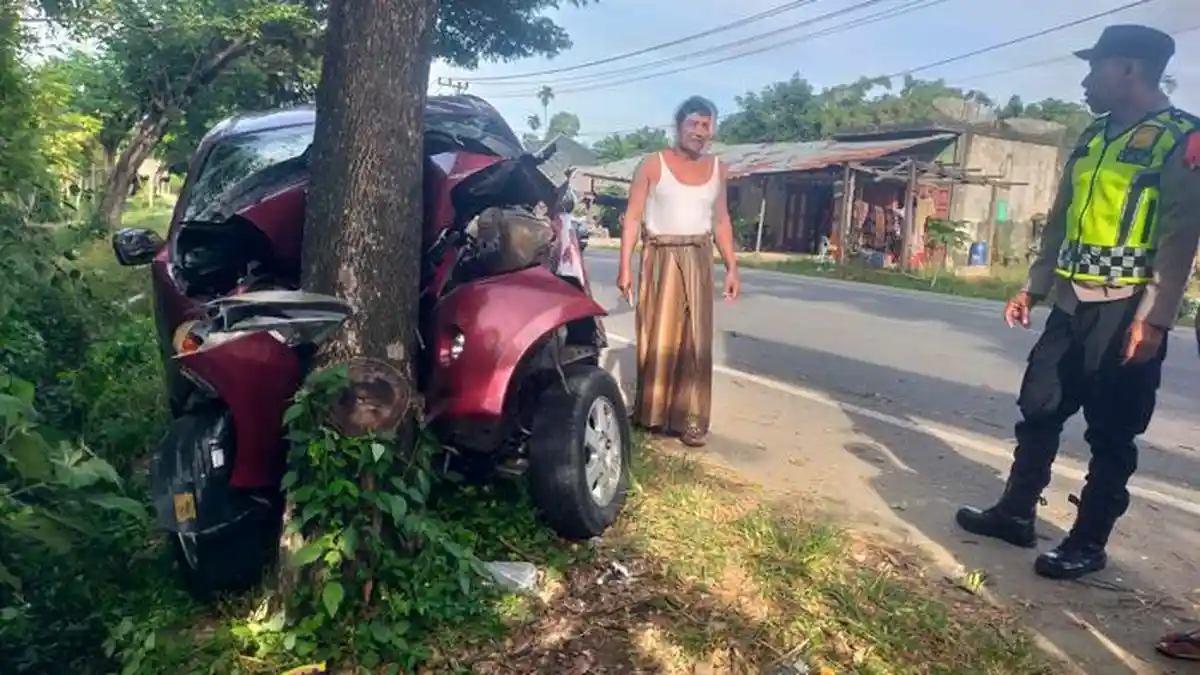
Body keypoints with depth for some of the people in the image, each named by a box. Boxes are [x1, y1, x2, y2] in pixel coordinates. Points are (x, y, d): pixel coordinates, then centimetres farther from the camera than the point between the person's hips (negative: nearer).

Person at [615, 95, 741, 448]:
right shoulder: (653, 164, -2)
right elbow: (633, 217, -4)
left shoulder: (717, 169, 10)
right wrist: (625, 265, -11)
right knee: (657, 337, 1)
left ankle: (689, 419, 6)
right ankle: (650, 411, 13)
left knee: (695, 340, 1)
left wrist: (731, 267, 9)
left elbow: (721, 221, 15)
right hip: (659, 257, -3)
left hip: (698, 261, 3)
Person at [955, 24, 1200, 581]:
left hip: (1125, 314, -7)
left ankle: (1088, 543, 15)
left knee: (1110, 434, 3)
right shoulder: (1093, 137, 15)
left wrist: (1153, 319, -21)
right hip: (1071, 306, 7)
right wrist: (1033, 287, 16)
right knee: (1038, 412, 11)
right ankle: (1015, 513, 23)